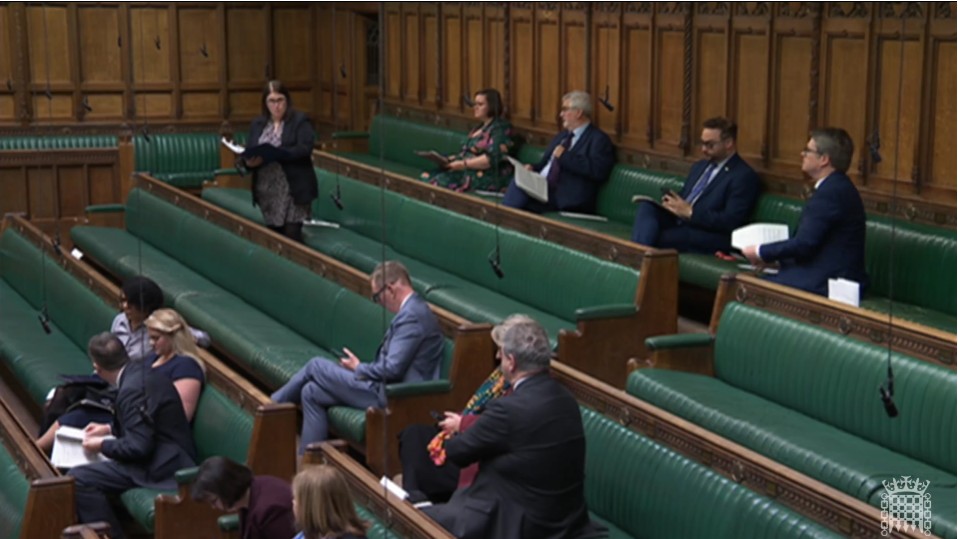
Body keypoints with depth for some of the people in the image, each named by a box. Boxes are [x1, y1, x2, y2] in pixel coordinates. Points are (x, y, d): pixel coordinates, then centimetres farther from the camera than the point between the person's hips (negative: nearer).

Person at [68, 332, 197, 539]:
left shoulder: (132, 389, -22)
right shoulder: (141, 372, 8)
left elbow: (138, 447, -23)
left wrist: (102, 445, -9)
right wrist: (110, 428, 19)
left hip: (163, 466, -11)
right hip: (169, 455, 11)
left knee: (78, 478, -18)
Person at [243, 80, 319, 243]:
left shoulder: (300, 121, -2)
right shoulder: (257, 124, 14)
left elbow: (304, 149, -15)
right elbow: (248, 152, 11)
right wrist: (250, 161, -15)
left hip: (293, 189, -5)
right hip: (266, 190, 5)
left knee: (292, 236, -11)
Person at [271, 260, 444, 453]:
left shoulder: (412, 316, -19)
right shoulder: (414, 309, 14)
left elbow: (393, 369, -24)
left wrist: (358, 368, -6)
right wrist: (363, 368, 7)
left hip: (389, 395, -10)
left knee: (316, 366, 0)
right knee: (311, 391, 8)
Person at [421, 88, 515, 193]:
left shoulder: (500, 128, -7)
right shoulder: (481, 127, 22)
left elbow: (492, 159, -18)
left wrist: (464, 164, -20)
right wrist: (451, 159, 6)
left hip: (487, 178, -9)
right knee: (426, 177, -10)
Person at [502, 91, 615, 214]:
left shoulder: (598, 139, -1)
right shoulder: (562, 135, 25)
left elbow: (597, 171, -16)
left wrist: (564, 156, -13)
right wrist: (533, 168, 7)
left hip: (567, 198, -7)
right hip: (540, 188, 7)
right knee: (518, 182, -24)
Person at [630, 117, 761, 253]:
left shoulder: (744, 176, -5)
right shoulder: (699, 167, 23)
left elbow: (731, 222, -15)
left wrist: (690, 212, -18)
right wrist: (672, 203, 0)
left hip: (708, 238, -8)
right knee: (646, 207, -22)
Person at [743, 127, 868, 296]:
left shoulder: (831, 191, -18)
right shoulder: (835, 186, 14)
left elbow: (804, 243, -20)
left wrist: (761, 252, -8)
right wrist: (770, 254, 9)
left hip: (826, 282, -10)